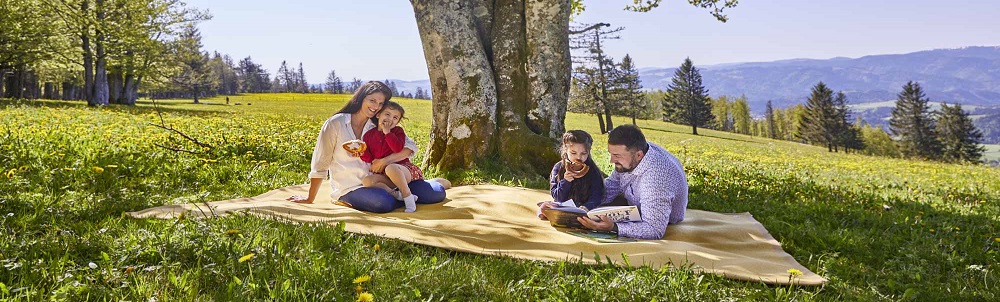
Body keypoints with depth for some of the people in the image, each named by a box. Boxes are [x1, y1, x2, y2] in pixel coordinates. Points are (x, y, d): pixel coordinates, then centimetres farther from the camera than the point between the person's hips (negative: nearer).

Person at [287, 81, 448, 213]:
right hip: (350, 188, -4)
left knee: (436, 194, -13)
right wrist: (309, 200, 2)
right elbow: (320, 165, -2)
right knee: (384, 202, -39)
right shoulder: (335, 124, -5)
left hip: (377, 183, 4)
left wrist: (385, 160, -17)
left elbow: (411, 146, -1)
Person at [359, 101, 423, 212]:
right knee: (366, 180, -25)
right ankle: (396, 195, -30)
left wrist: (387, 132, -12)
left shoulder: (398, 131, 5)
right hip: (384, 176, 4)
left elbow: (398, 148, -16)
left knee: (391, 168, -38)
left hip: (403, 171, -4)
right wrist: (363, 153, -14)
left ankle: (407, 196, -27)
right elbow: (369, 159, 8)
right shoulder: (369, 135, 12)